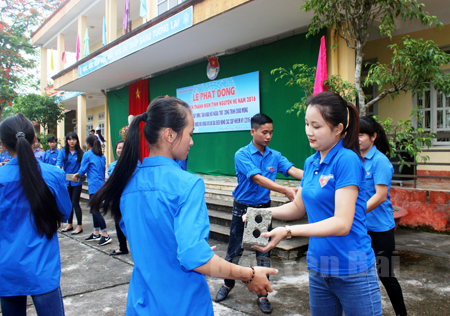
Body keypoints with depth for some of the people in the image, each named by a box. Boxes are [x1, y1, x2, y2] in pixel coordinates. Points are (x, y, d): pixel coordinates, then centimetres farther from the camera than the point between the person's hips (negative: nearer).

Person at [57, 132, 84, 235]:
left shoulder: (81, 153, 0)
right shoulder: (63, 152, 3)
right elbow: (59, 162, -12)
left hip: (76, 181, -3)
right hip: (66, 181, 3)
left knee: (75, 203, -5)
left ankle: (79, 226, 4)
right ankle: (70, 224, 27)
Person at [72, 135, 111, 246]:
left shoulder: (87, 154, -6)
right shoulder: (102, 156, 14)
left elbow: (82, 171, -5)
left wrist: (76, 175, 16)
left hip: (94, 185, -8)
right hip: (101, 184, 8)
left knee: (95, 210, -7)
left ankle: (106, 235, -10)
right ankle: (96, 233, 23)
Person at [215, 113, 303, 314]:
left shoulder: (275, 156, 1)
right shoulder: (242, 155, -14)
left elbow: (293, 170, -13)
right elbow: (257, 178, -26)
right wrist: (285, 190, -37)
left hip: (264, 208, 3)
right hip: (243, 208, -3)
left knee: (264, 252, 7)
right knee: (234, 250, 9)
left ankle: (262, 295, 20)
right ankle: (228, 284, 33)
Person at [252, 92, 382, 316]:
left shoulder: (347, 160, -18)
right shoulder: (311, 163, 5)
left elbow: (342, 223, -25)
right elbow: (298, 207, 14)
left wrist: (288, 231, -32)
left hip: (351, 271, -7)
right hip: (317, 267, 7)